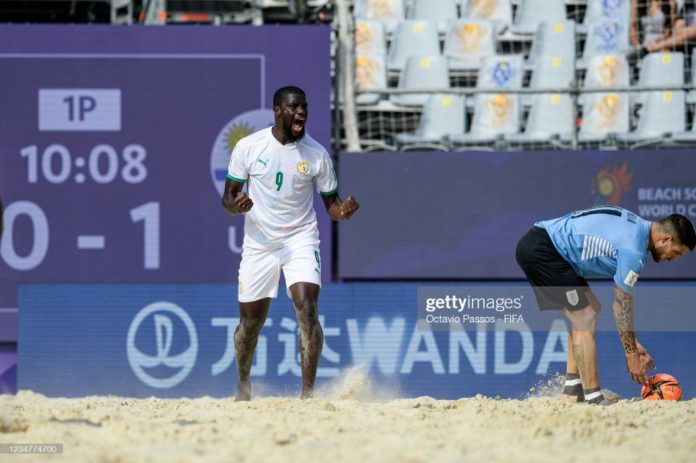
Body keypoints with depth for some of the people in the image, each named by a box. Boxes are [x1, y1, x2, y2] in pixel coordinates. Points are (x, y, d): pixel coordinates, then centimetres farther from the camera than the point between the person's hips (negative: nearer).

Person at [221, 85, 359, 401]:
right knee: (250, 321, 10)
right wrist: (236, 205, -23)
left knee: (307, 309, -21)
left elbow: (331, 202, 2)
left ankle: (308, 391, -18)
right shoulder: (248, 147, -6)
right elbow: (228, 196, 1)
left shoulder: (316, 153, -5)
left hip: (300, 240, -1)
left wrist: (342, 211, -21)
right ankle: (243, 385, 35)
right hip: (258, 242, 1)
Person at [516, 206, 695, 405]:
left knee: (591, 309, 14)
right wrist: (631, 354, -1)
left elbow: (625, 297, 20)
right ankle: (592, 397, -9)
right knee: (585, 319, -10)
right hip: (541, 250, -11)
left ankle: (572, 390, 12)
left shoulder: (635, 226, 14)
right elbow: (622, 306, -9)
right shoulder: (634, 250, -17)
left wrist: (633, 344, 21)